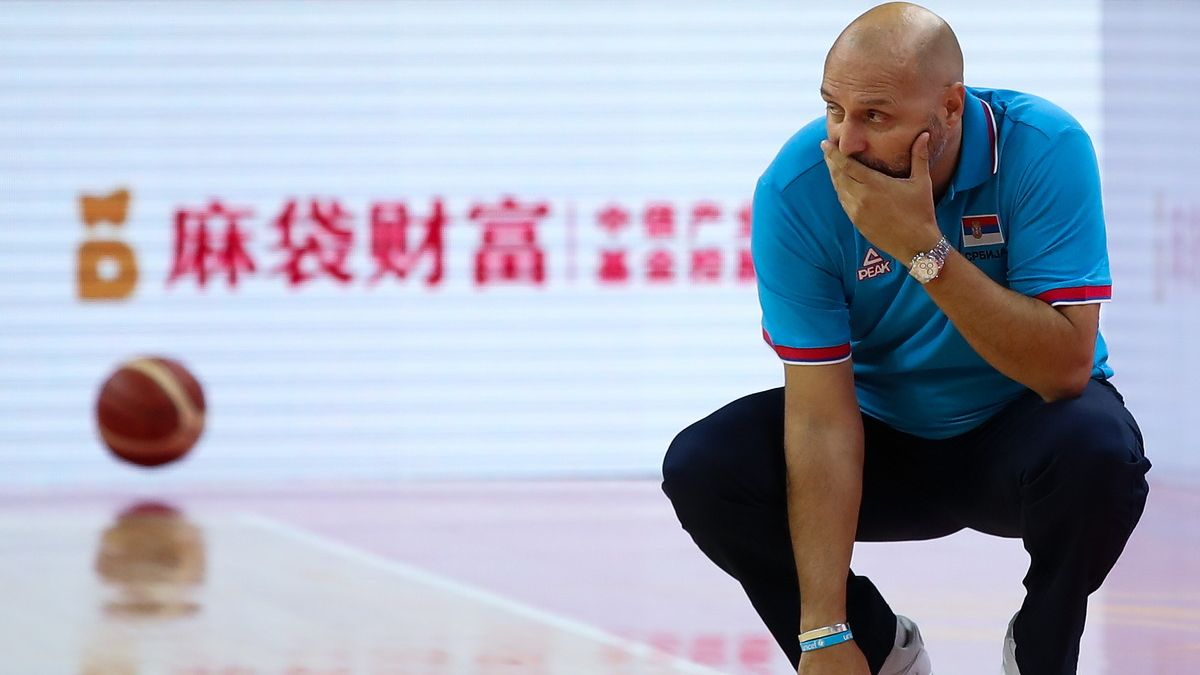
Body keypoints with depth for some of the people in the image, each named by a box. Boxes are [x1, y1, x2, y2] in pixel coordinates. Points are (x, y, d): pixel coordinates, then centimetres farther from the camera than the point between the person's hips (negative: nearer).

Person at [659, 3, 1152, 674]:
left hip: (1015, 433, -2)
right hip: (883, 437, 2)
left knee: (1096, 447, -35)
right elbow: (821, 412, -23)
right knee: (701, 470, -21)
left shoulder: (1044, 148, -24)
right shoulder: (796, 190, -21)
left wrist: (925, 249, -39)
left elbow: (1066, 367, -30)